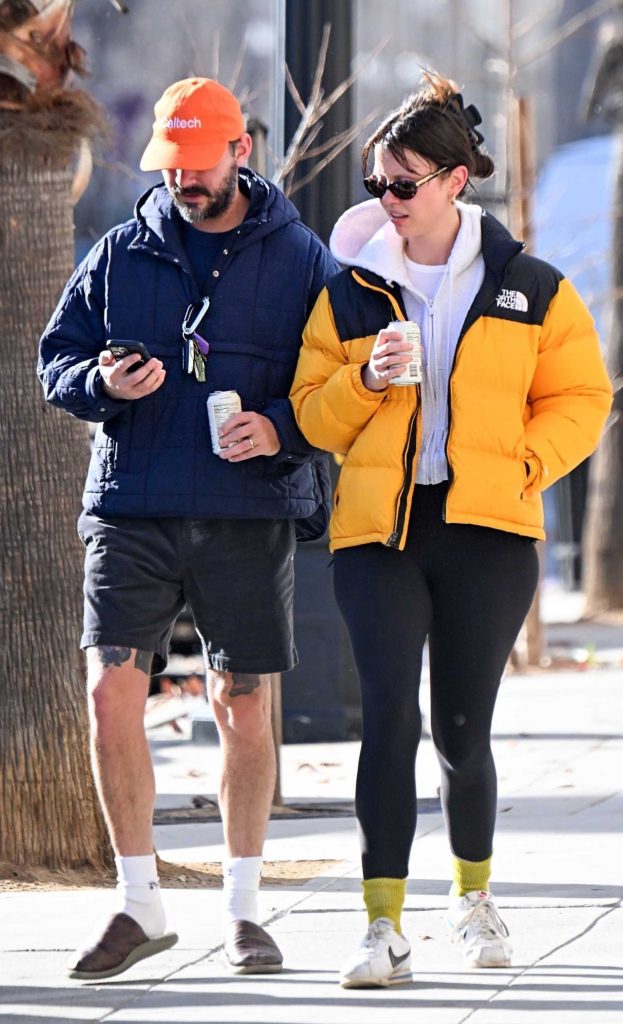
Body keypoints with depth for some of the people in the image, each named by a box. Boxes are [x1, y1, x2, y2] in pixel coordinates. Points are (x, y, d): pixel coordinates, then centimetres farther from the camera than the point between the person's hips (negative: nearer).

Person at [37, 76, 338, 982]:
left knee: (244, 708, 3)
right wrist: (100, 382, -9)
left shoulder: (300, 261, 4)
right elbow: (57, 359, 13)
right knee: (111, 694, -11)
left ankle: (243, 909, 16)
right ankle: (140, 905, 0)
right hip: (131, 510, 1)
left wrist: (282, 431, -14)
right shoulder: (120, 254, 9)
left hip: (249, 514, -1)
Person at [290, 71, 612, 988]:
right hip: (378, 532, 1)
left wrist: (521, 462, -5)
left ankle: (474, 897, 29)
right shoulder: (350, 294, 8)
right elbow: (314, 414, 9)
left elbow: (581, 398, 10)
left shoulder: (533, 291, 5)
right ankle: (384, 928, -11)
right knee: (389, 718, -11)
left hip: (488, 533, 0)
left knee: (461, 731, 4)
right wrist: (365, 379, -10)